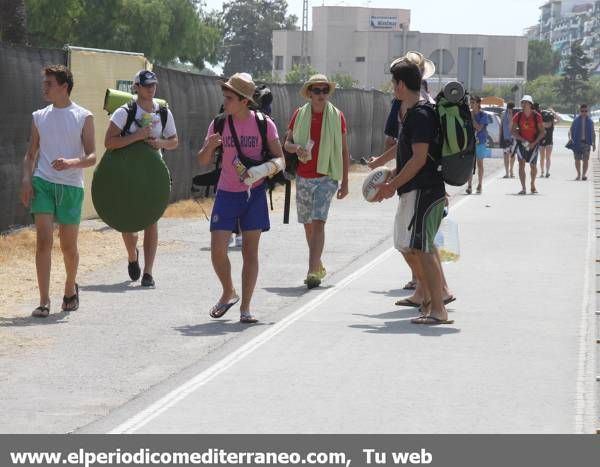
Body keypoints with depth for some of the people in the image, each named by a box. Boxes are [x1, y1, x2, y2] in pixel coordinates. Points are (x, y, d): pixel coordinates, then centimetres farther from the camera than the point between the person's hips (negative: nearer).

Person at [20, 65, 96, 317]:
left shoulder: (83, 117, 1)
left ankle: (70, 289, 32)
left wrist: (71, 163, -22)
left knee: (69, 246, 7)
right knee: (44, 241, -10)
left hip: (71, 187, -1)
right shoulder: (39, 117, 10)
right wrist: (26, 179, -4)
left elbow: (92, 157, -2)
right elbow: (31, 154, 13)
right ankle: (44, 301, -10)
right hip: (43, 183, 1)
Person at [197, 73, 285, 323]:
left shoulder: (264, 124, -4)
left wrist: (262, 170, -23)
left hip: (254, 193, -1)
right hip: (226, 194, 1)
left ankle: (245, 307, 8)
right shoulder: (218, 124, 1)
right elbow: (202, 161, 3)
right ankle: (228, 293, 20)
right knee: (217, 250, -6)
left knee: (250, 251, 1)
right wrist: (209, 147, -19)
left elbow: (280, 160, -3)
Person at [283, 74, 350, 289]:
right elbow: (286, 143, 10)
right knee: (308, 224, 12)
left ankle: (313, 272, -21)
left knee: (318, 222, -16)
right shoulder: (299, 114, 4)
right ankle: (318, 266, 29)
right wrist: (296, 148, -15)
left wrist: (345, 182, 2)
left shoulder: (337, 116, 0)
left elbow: (344, 151, 4)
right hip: (303, 178, 3)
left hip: (327, 177, -3)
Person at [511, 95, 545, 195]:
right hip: (521, 143, 1)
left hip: (533, 144, 0)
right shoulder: (518, 116, -2)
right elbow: (513, 132, -2)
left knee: (533, 166, 10)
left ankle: (533, 185, 33)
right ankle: (523, 188, -12)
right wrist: (522, 140, -16)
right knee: (521, 165, -12)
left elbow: (542, 132, -5)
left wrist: (534, 143, -16)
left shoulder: (536, 116, -6)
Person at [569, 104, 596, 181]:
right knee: (577, 159, 4)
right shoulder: (576, 120, 4)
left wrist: (593, 143, 9)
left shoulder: (590, 121, 6)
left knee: (586, 159, -8)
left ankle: (584, 174, -7)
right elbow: (571, 130, 7)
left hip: (586, 142, 0)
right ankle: (579, 174, 17)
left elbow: (593, 133, 12)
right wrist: (570, 138, -10)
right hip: (577, 142, 0)